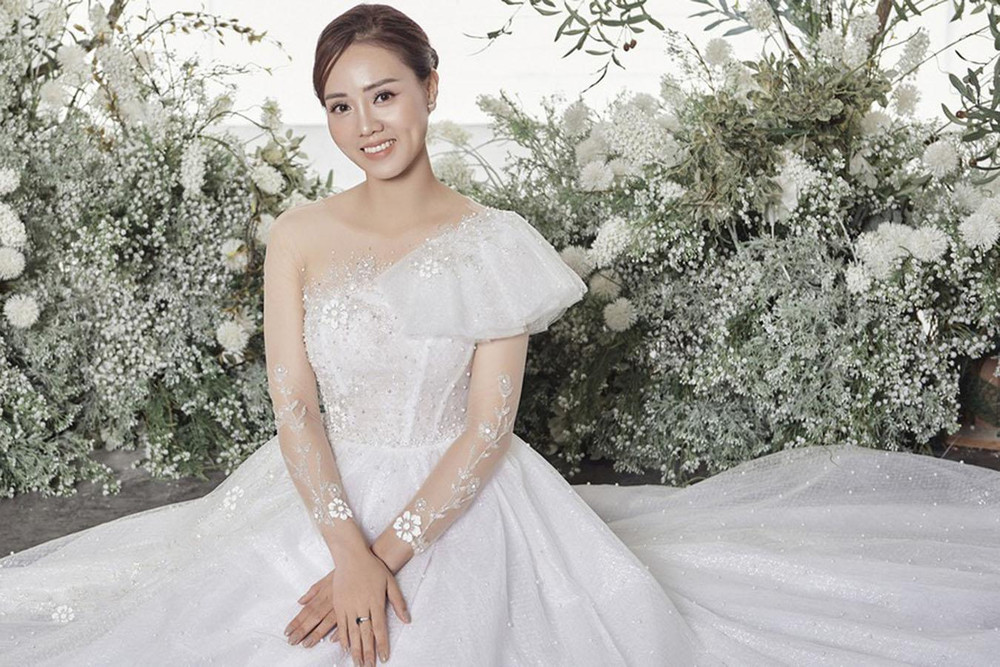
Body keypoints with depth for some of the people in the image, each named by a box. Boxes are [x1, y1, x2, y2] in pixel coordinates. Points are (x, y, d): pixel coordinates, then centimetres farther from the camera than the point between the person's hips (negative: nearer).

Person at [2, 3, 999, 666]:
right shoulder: (300, 237, 1)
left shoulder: (493, 245, -4)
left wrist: (389, 554, -21)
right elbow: (292, 402, -7)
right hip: (319, 506, 2)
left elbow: (489, 426, -10)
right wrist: (348, 551, -22)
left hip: (457, 513, -2)